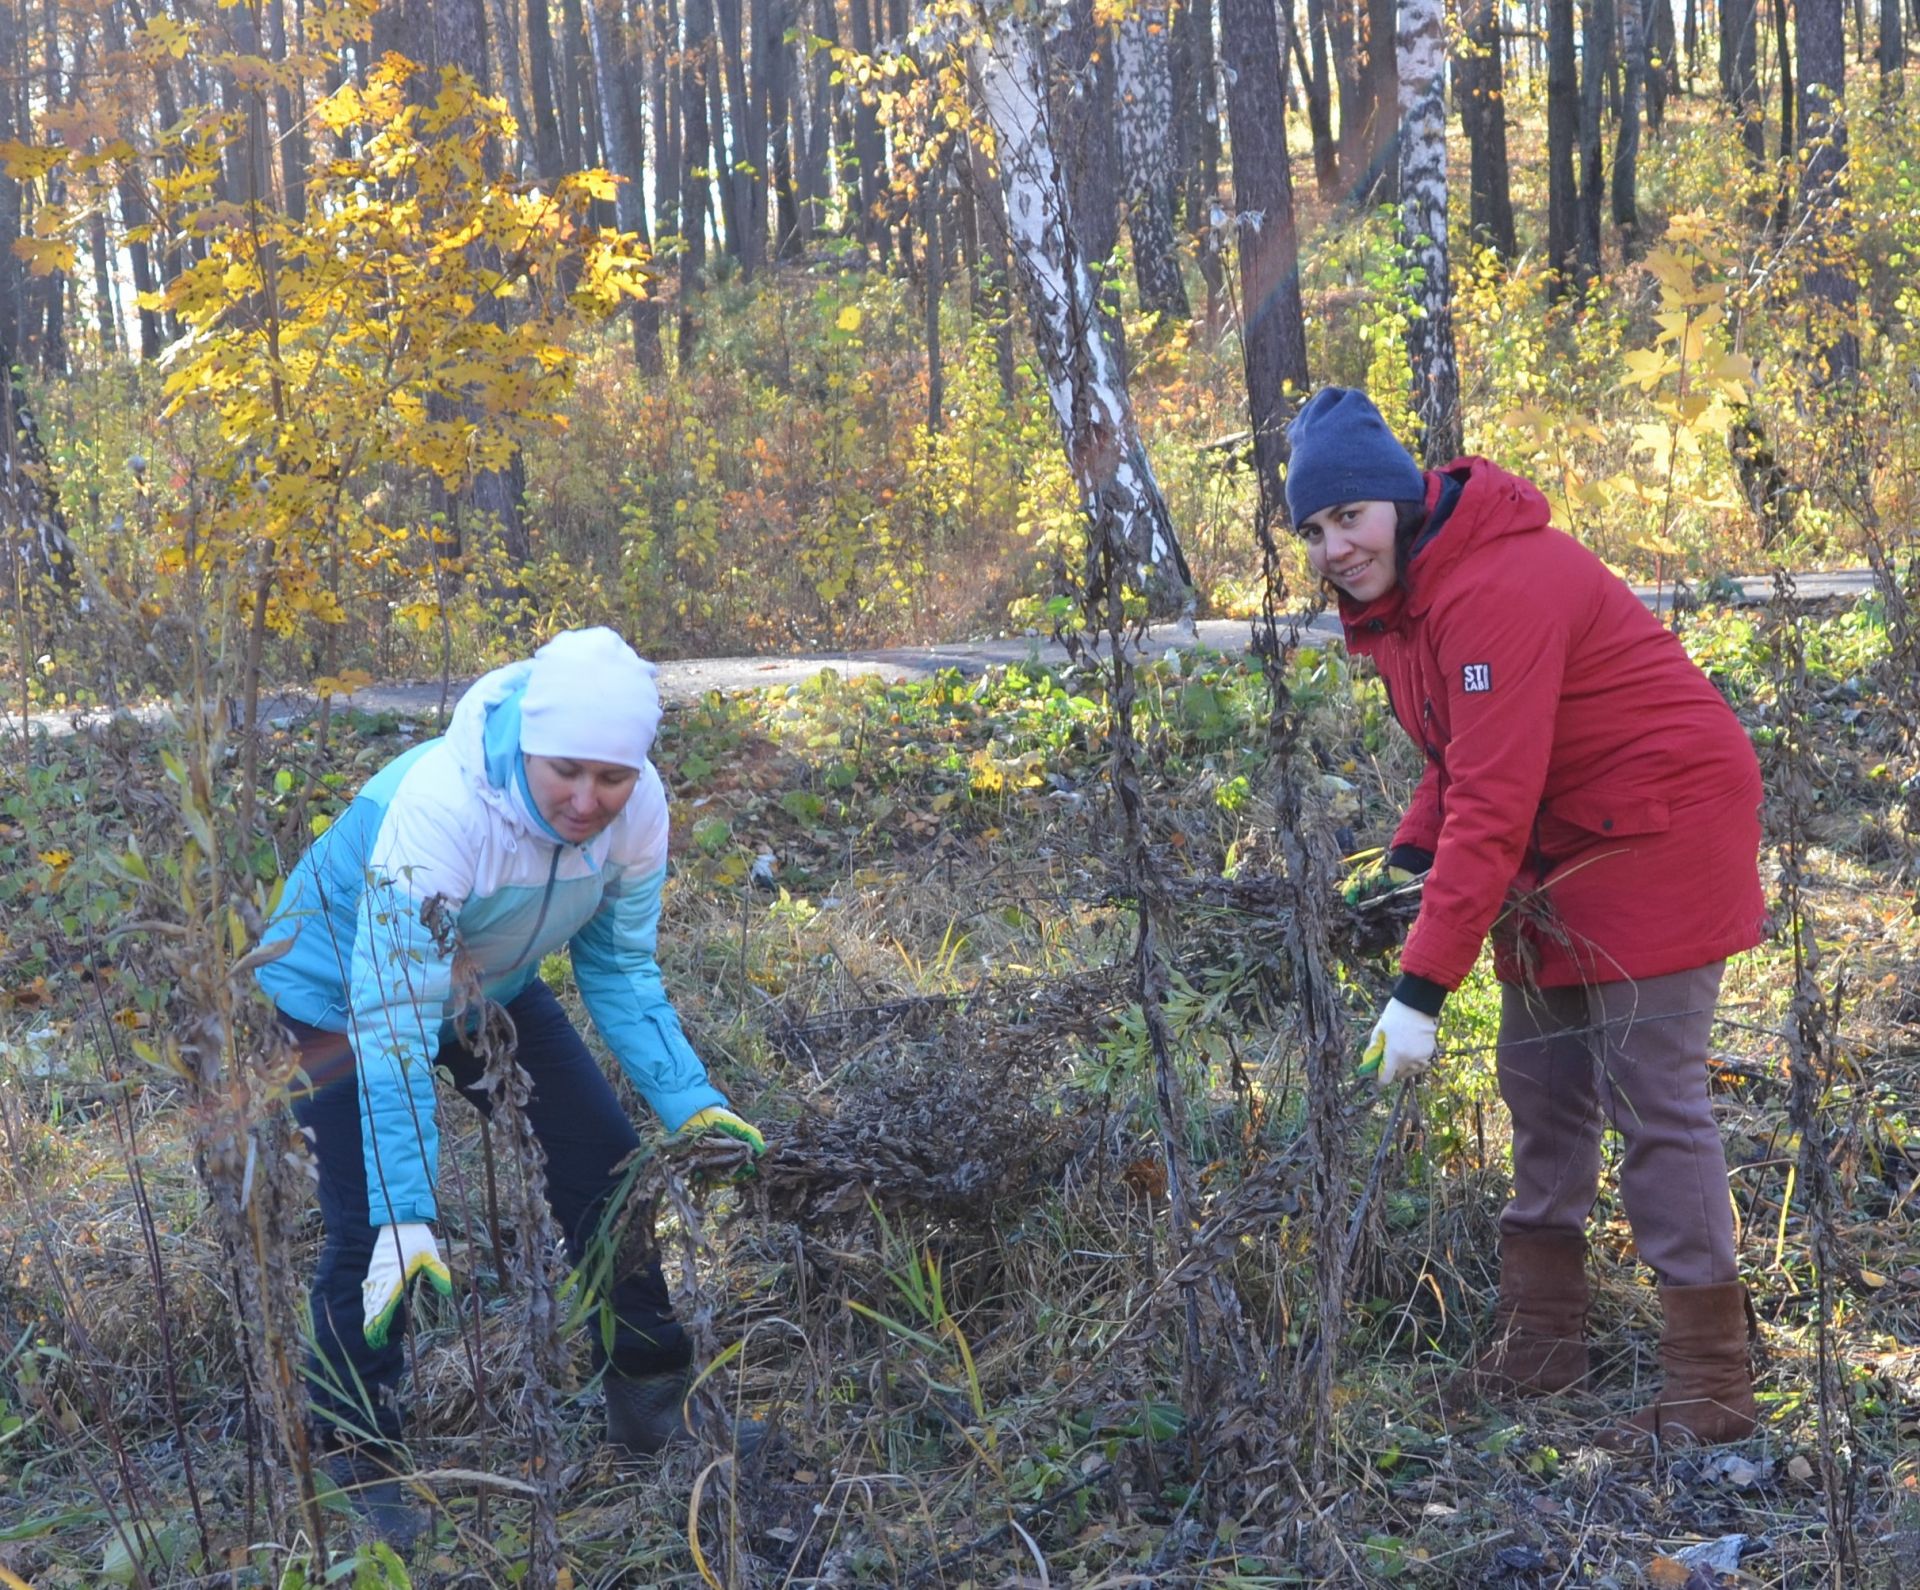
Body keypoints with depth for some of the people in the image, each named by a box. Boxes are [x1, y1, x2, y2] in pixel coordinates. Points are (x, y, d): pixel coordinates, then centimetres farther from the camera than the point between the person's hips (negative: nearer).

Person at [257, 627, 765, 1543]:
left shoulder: (636, 808, -24)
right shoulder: (438, 809, -42)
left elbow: (619, 970, -8)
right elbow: (393, 1027, -40)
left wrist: (689, 1103, -19)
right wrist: (406, 1215, -43)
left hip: (492, 986, 6)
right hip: (346, 993, -5)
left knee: (603, 1169, 3)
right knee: (370, 1234, -13)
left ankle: (652, 1406, 21)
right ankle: (354, 1457, 10)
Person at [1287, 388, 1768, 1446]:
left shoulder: (1496, 589, -28)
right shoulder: (1396, 593, 4)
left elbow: (1492, 805, -32)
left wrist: (1422, 988, -32)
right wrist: (1408, 861, -5)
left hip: (1656, 832, -10)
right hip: (1560, 844, 10)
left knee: (1652, 1098, -10)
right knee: (1540, 1083, 13)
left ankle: (1711, 1384, -4)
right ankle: (1541, 1341, 24)